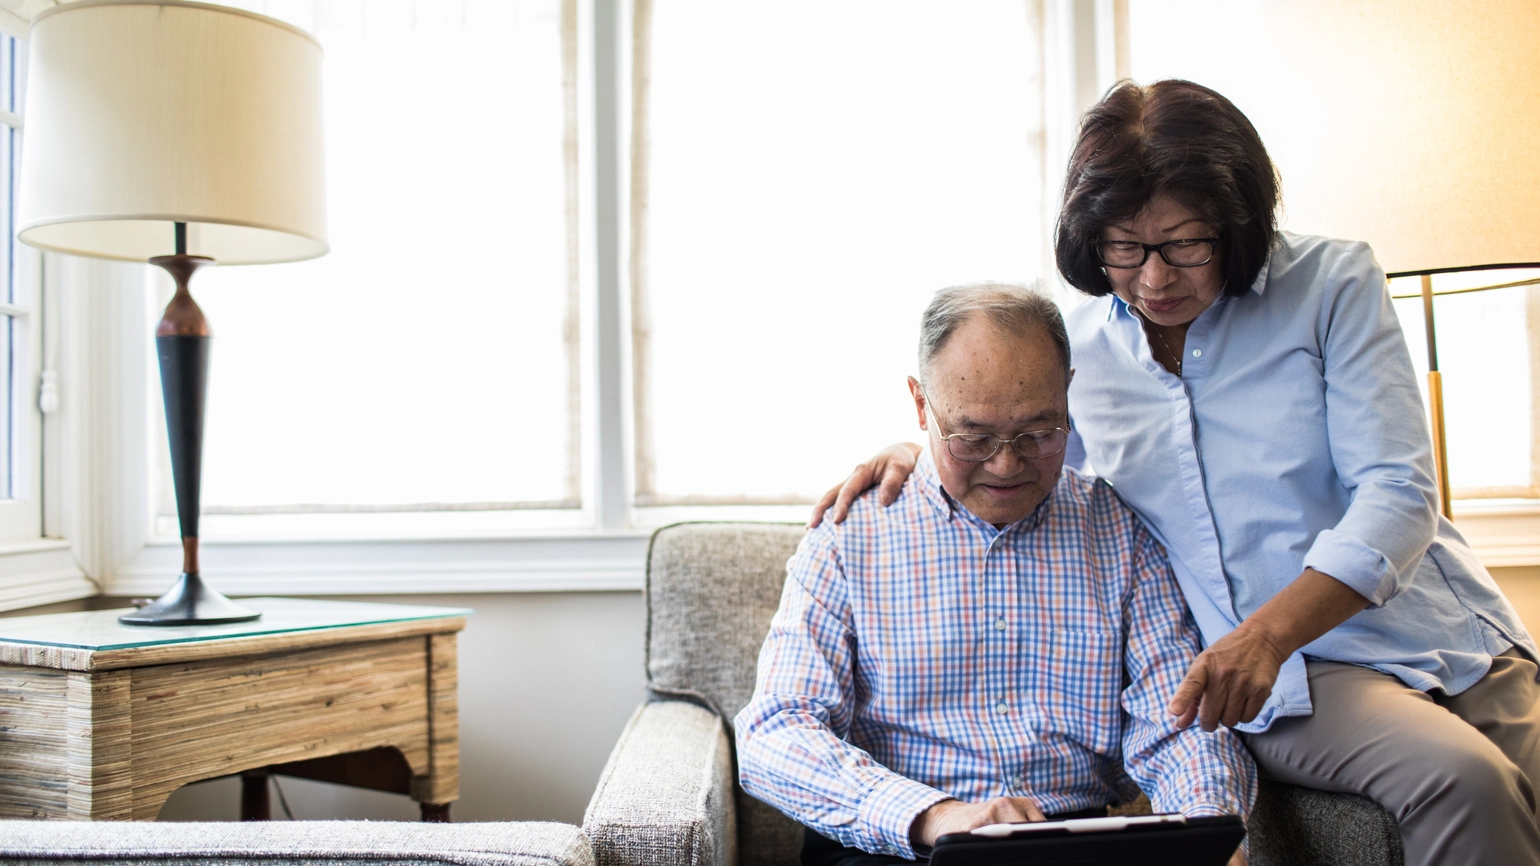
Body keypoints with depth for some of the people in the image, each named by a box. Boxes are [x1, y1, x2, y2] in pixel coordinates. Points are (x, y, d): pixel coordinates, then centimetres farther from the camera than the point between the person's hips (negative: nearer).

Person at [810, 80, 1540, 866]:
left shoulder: (1331, 285, -3)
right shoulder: (1077, 344, 4)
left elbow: (1396, 494, -11)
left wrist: (1268, 632, -25)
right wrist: (918, 448, 1)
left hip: (1443, 638, 1)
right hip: (1293, 680, -1)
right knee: (1466, 782, -28)